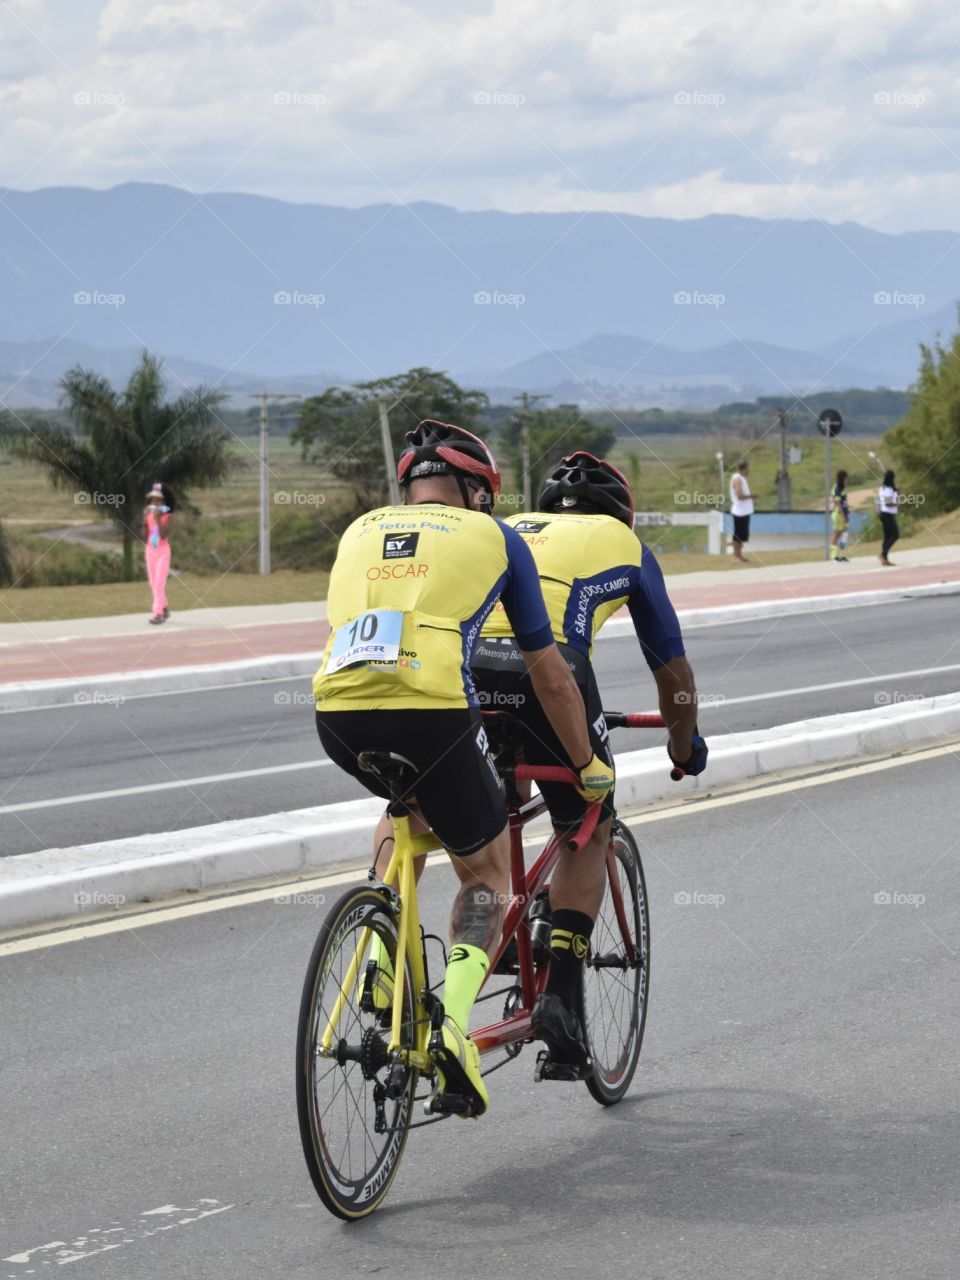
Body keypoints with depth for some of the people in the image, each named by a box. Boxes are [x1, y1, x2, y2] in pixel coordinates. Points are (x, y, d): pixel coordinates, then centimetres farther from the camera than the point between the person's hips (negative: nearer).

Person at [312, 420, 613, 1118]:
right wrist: (589, 765, 36)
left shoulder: (361, 531, 28)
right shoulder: (494, 537, 19)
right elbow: (550, 675, 23)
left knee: (409, 808, 37)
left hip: (339, 715, 4)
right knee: (488, 870, 18)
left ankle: (382, 957, 18)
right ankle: (454, 1021, -5)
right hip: (433, 713, -4)